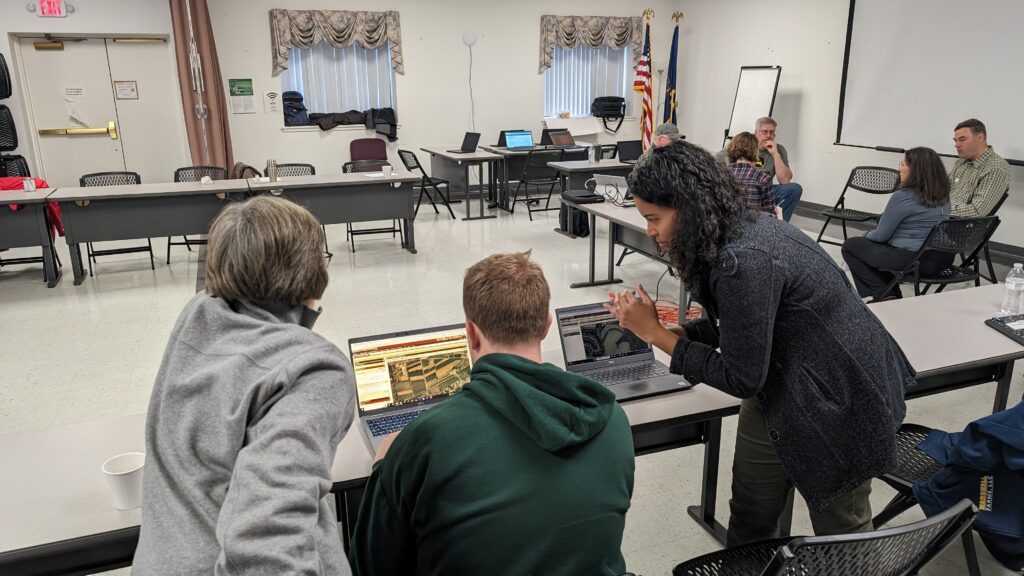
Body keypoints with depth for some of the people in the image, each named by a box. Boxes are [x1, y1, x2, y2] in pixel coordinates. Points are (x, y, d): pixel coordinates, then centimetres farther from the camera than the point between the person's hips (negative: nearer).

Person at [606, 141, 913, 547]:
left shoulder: (744, 261, -33)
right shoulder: (735, 229, -4)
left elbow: (741, 378, -24)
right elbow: (732, 327, 3)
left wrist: (656, 334, -20)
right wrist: (647, 322, -8)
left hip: (837, 401, -8)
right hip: (777, 385, 9)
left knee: (840, 534, 15)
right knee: (749, 517, 18)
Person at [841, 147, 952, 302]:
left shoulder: (903, 197, -18)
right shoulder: (942, 195, 7)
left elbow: (881, 236, -11)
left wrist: (867, 235, 11)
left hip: (911, 260, -8)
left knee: (850, 246, 8)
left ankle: (882, 293, 2)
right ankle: (893, 294, 27)